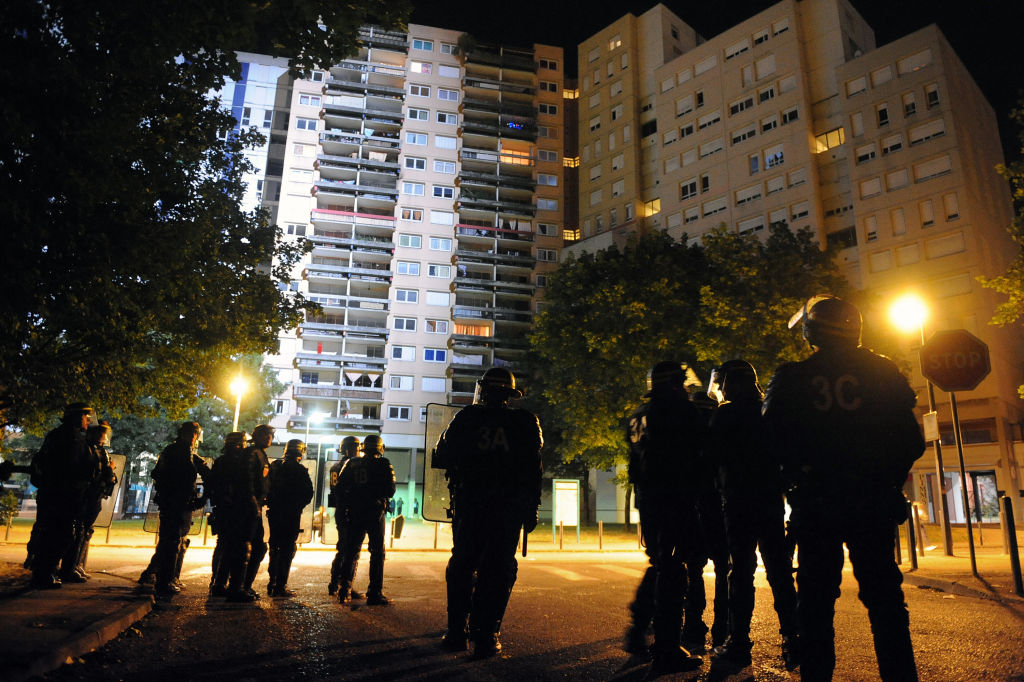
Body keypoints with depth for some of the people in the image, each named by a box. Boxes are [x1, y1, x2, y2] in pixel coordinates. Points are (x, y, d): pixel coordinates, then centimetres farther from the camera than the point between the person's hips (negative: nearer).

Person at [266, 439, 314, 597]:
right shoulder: (299, 470, -11)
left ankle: (272, 584, 21)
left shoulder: (274, 466, 5)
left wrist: (271, 503, 15)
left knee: (274, 547, 16)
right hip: (291, 515, -6)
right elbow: (308, 492, -12)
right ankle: (281, 586, -1)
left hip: (274, 513, 6)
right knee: (287, 550, 0)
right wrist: (298, 506, 2)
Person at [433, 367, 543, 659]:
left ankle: (456, 633, 18)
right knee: (498, 569, 7)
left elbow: (441, 458, 3)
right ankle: (485, 637, 6)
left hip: (468, 504, 0)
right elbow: (533, 471, 0)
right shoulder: (525, 423, 1)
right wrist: (531, 511, 5)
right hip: (508, 507, 0)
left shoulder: (466, 418, -1)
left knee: (462, 565, 14)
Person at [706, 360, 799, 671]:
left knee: (741, 571, -1)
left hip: (739, 501, -5)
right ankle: (793, 643, 11)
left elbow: (713, 455, -7)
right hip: (771, 499, 5)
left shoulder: (725, 414, -7)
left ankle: (739, 645, 2)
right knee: (779, 570, 9)